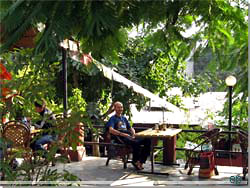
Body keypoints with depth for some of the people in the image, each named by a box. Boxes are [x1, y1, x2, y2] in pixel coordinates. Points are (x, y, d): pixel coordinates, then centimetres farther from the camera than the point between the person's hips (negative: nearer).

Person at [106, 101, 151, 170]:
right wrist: (122, 134, -22)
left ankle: (141, 162, -12)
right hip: (120, 138, -7)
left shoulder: (124, 118, 30)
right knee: (136, 143, -36)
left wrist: (133, 134, 6)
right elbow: (111, 130, -10)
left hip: (129, 136, 7)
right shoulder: (113, 118, 7)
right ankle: (135, 161, -14)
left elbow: (130, 128, 30)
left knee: (147, 141, -15)